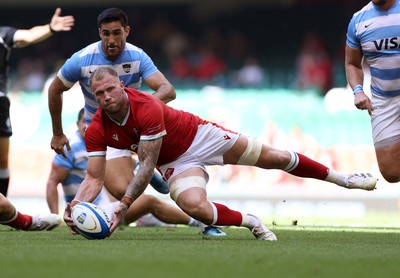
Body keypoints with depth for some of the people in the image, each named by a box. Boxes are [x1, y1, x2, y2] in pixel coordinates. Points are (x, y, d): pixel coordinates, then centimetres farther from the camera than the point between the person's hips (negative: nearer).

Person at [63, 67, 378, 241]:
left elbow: (147, 167, -33)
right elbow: (94, 178, -15)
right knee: (196, 207, -28)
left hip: (199, 135, -3)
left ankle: (342, 178, 23)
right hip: (176, 163, 3)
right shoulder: (97, 131, -18)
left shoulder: (148, 108, -33)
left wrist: (124, 205, -41)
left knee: (274, 158, 2)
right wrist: (76, 205, -35)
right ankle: (250, 221, 2)